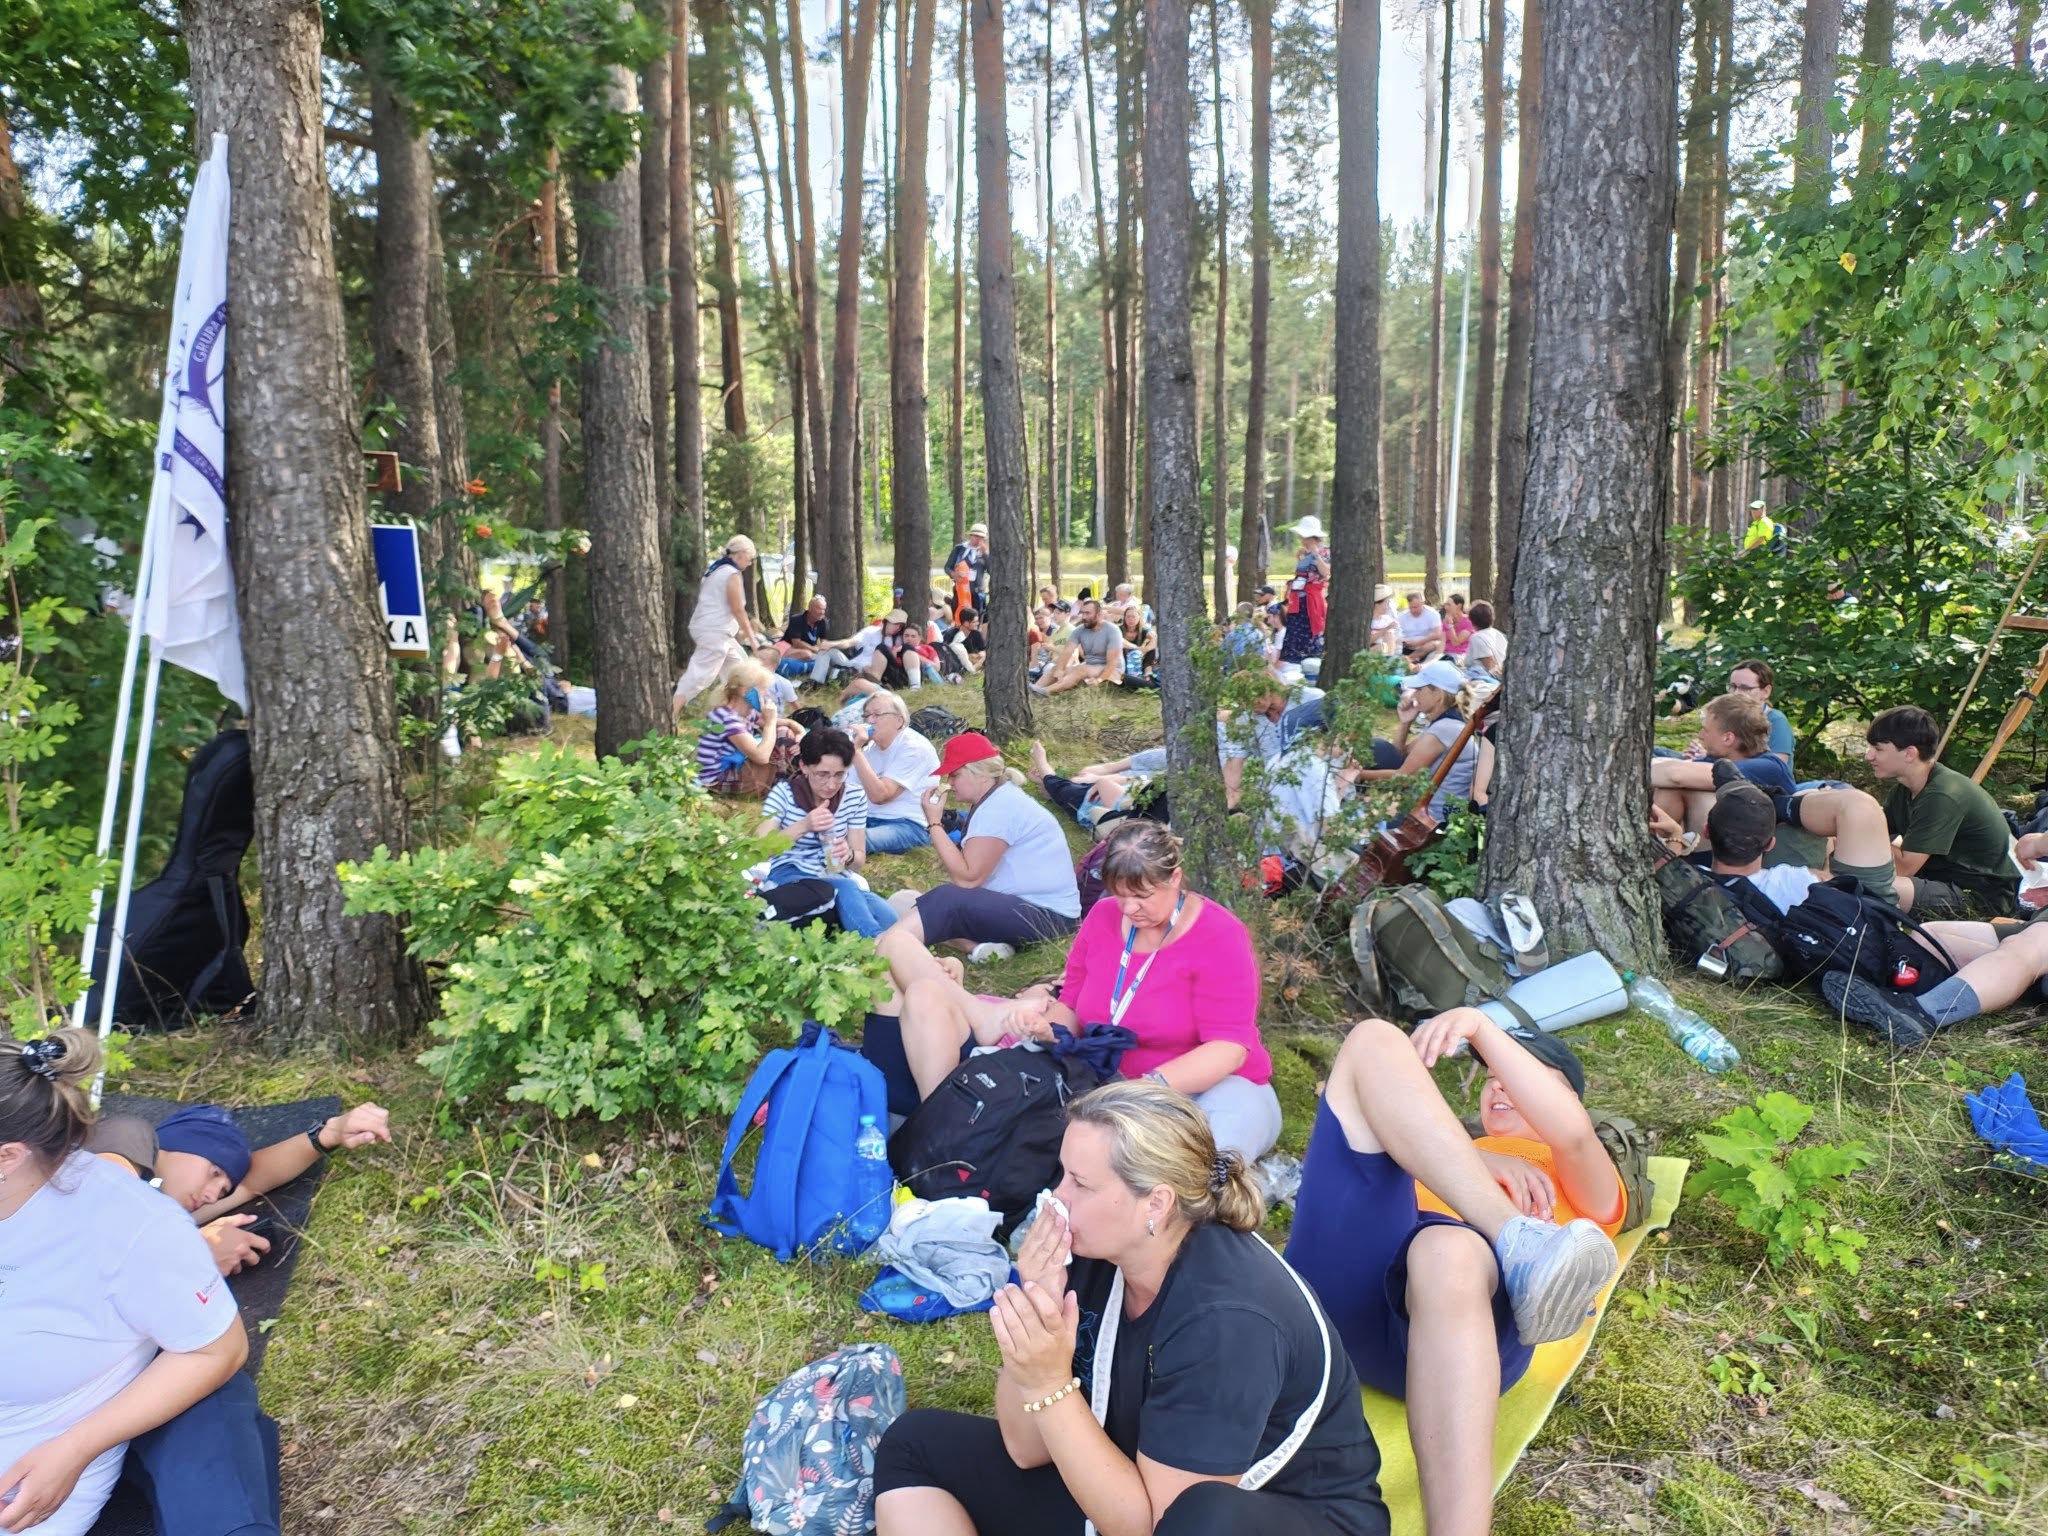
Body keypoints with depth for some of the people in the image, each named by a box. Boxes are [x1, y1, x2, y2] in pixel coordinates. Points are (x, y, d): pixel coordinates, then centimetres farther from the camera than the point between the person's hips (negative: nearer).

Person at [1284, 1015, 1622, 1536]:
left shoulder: (1590, 1195, 32)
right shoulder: (1452, 1150, 41)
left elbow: (1573, 1133, 7)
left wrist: (1482, 1026, 0)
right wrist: (1480, 1162, 3)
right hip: (1341, 1284, 3)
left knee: (1451, 1251, -41)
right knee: (1376, 1042, -6)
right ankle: (1518, 1244, -23)